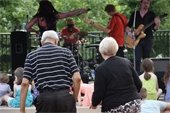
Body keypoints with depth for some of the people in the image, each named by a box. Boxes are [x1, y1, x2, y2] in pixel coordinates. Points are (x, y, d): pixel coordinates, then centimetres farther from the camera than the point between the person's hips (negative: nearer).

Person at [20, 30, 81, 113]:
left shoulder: (32, 55, 9)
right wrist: (74, 99, 12)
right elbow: (77, 78, 0)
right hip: (65, 96, 0)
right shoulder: (66, 52, 9)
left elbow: (25, 83, 0)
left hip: (45, 98, 0)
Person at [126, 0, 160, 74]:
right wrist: (128, 31, -8)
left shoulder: (151, 14, 3)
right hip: (137, 39, 0)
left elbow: (154, 28, -2)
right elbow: (129, 25, 12)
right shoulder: (135, 14, 6)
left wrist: (157, 24, -24)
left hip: (148, 39, 0)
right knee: (137, 59, -8)